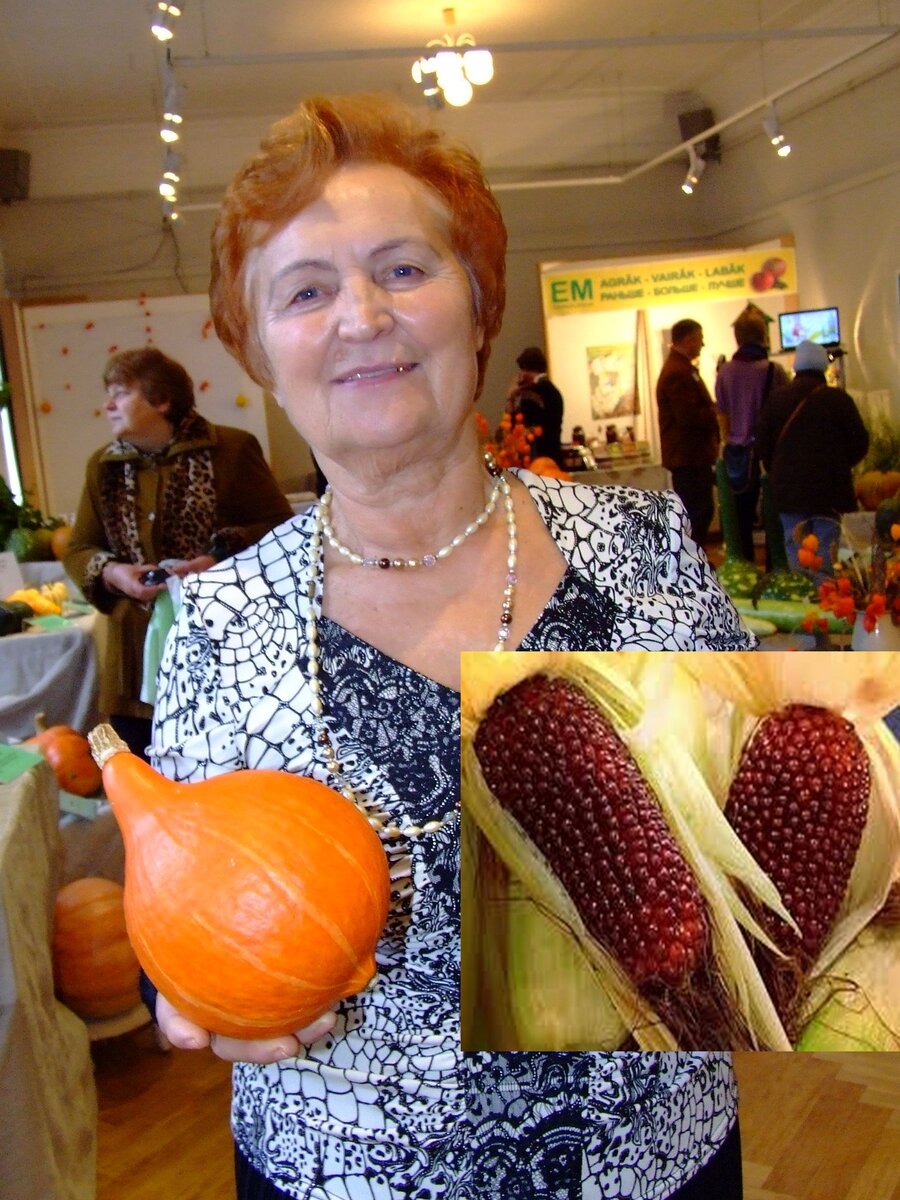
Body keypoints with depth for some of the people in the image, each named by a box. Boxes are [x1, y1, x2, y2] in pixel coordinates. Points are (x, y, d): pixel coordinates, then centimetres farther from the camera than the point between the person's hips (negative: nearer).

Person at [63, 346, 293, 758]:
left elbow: (280, 527, -2)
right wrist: (111, 573, -6)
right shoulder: (103, 465, 12)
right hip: (138, 657, 4)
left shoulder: (230, 449, -2)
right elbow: (78, 550, 17)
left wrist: (221, 559, -18)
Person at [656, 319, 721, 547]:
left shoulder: (682, 368, 18)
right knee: (696, 513, -8)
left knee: (702, 511, 16)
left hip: (694, 454, 11)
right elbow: (689, 416, -24)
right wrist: (718, 412, -11)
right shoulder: (677, 373, -18)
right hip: (688, 456, -11)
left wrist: (714, 410, 9)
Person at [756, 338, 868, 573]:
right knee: (825, 545, 2)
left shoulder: (776, 398, 2)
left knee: (794, 546, 7)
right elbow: (860, 443, -3)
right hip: (829, 486, -2)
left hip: (788, 486, 2)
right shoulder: (838, 399, -6)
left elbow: (763, 444, 5)